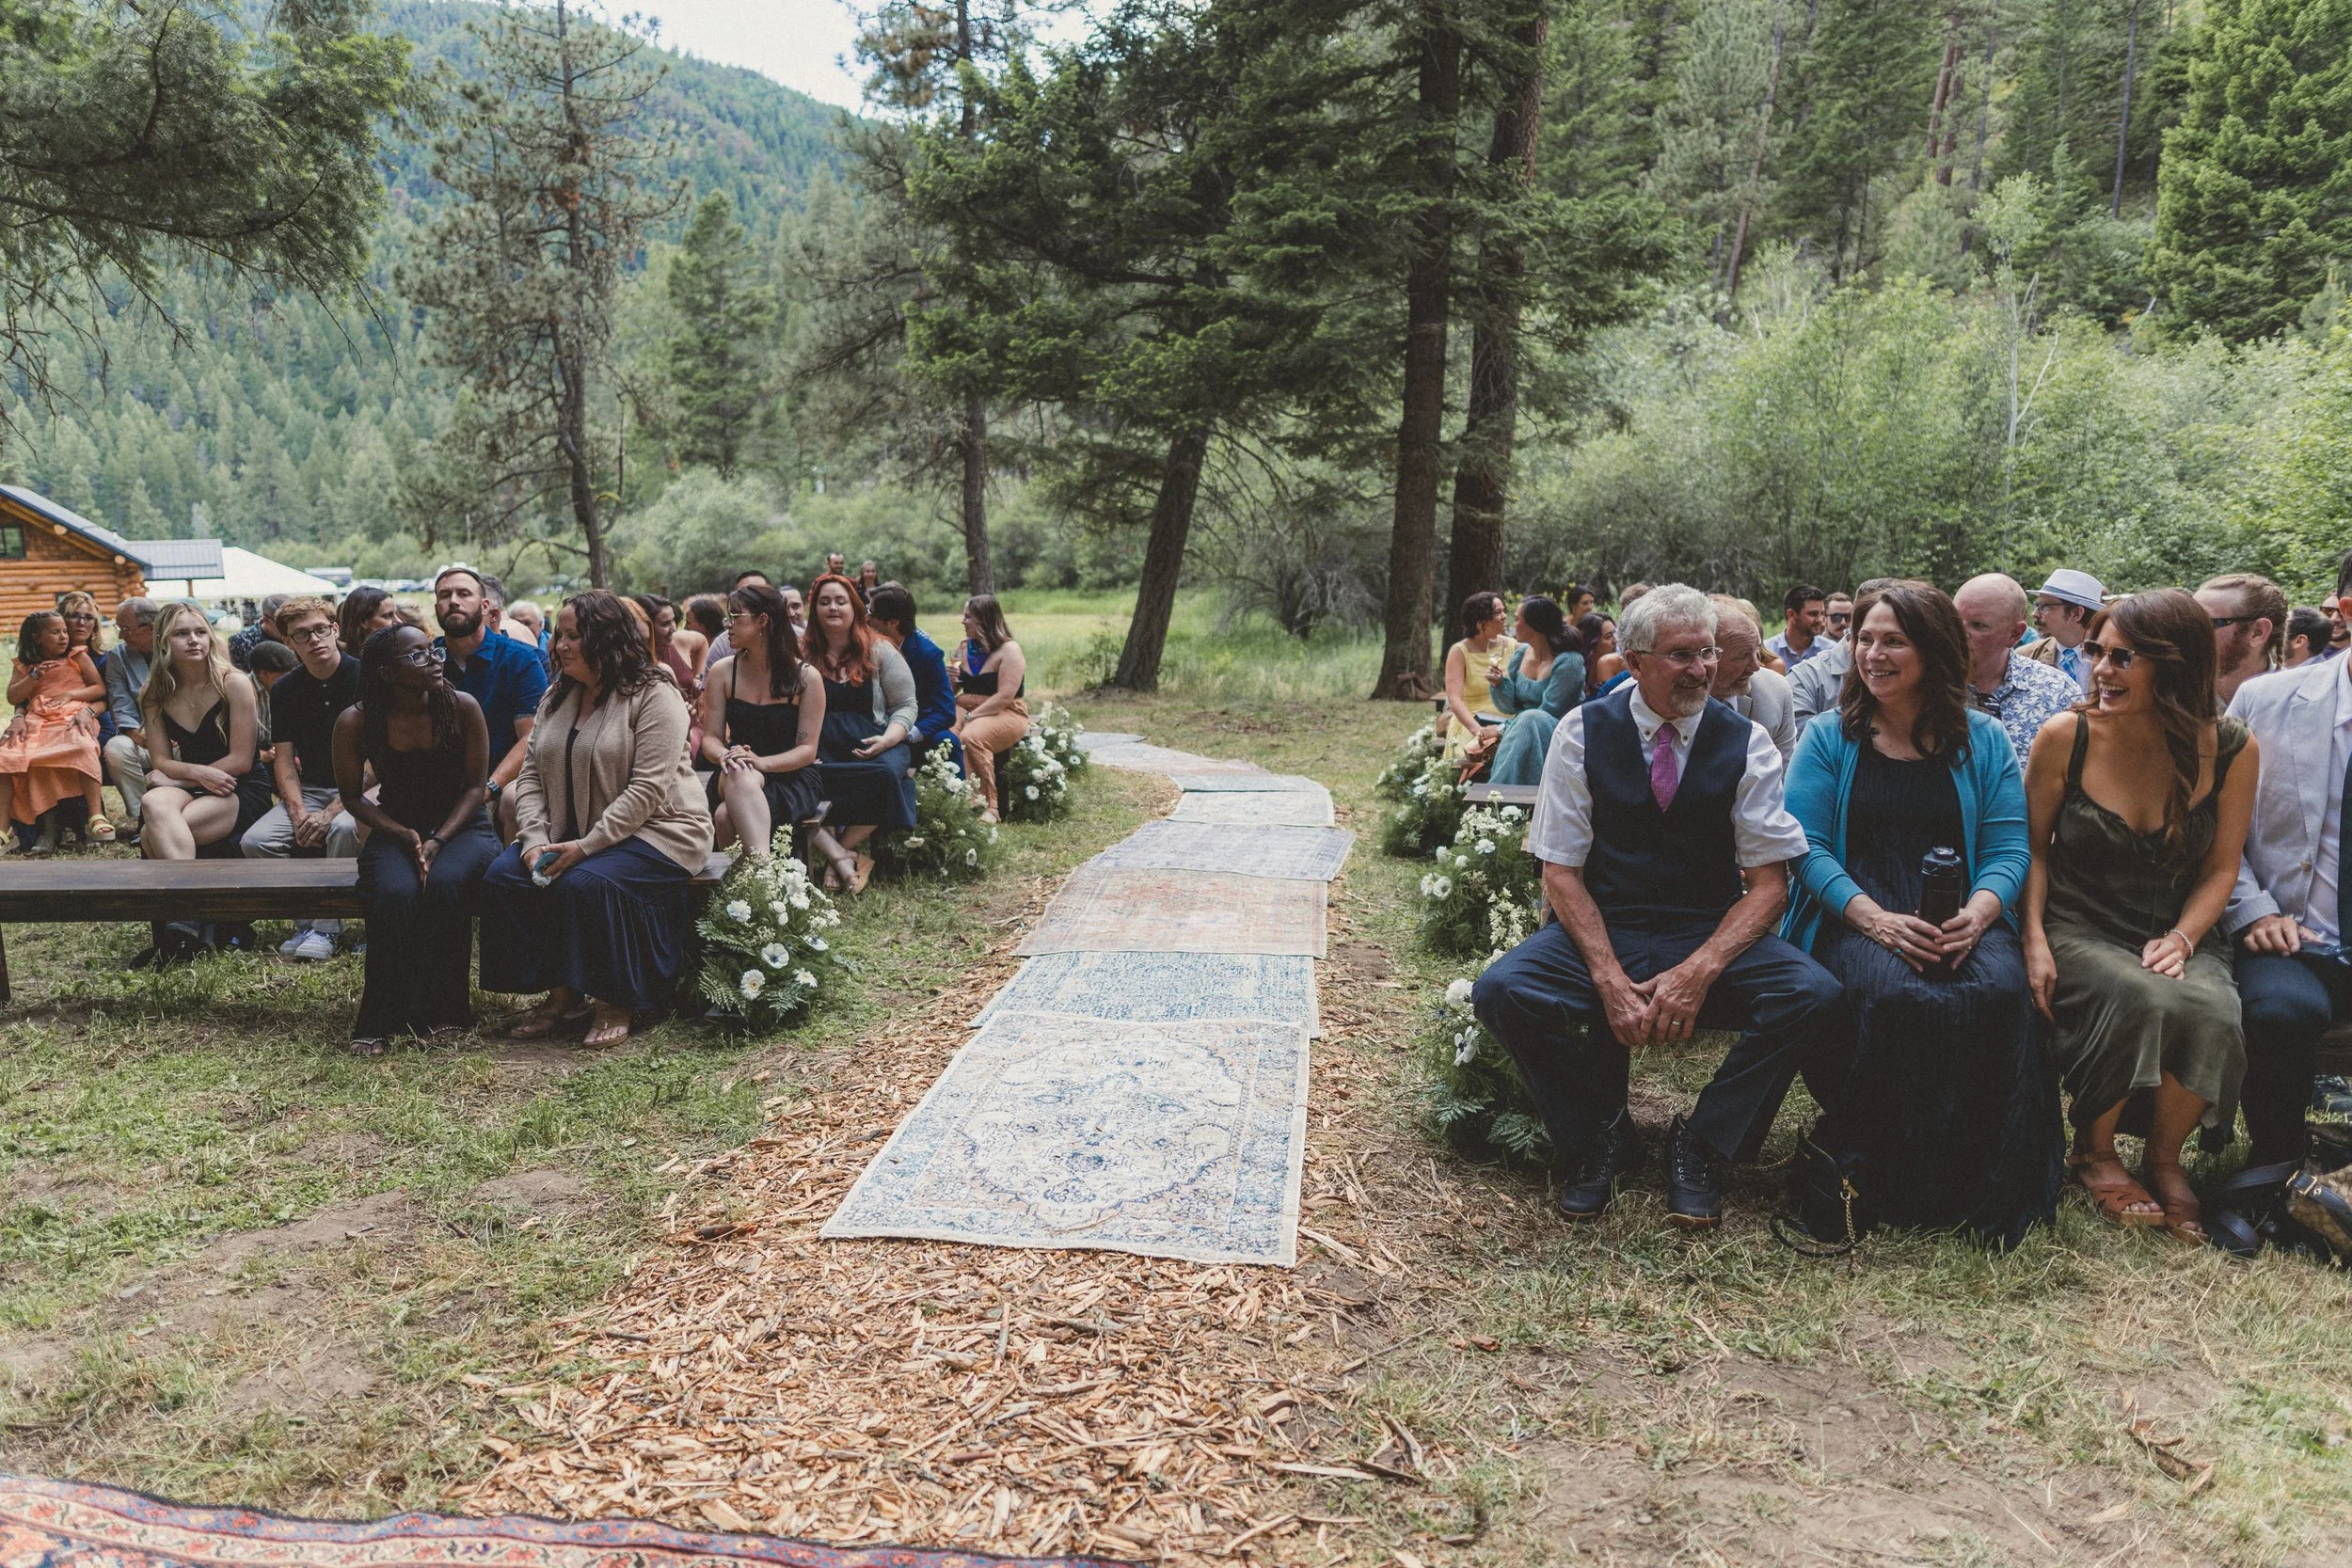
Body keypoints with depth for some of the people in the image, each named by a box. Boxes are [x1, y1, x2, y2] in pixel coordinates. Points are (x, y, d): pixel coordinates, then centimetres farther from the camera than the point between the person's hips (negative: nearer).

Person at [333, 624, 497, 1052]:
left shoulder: (461, 707, -10)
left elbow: (475, 785, -4)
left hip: (462, 825, 0)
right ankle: (380, 1020, -18)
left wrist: (438, 841, -16)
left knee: (444, 884, -34)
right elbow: (352, 795, 2)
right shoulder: (355, 722, -9)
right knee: (394, 893, -33)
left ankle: (441, 1010, -19)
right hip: (395, 830, 0)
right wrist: (405, 836, -13)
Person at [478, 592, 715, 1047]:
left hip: (656, 831, -7)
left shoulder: (654, 697, -12)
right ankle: (561, 993, -6)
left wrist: (586, 846, -24)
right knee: (502, 875, -15)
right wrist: (535, 840, -9)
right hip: (570, 835, 7)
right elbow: (530, 776, 8)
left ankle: (614, 1004, -13)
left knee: (586, 881, -32)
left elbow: (647, 790, -20)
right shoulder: (557, 696, 12)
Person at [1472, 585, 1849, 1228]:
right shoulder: (1583, 732, -2)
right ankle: (1600, 1135, -2)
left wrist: (1700, 970, -22)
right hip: (1599, 930, 0)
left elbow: (1771, 881, -4)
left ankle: (1698, 1145, -5)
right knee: (1502, 991, -28)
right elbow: (1561, 871, -4)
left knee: (1814, 997, -27)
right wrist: (1610, 980, -19)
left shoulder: (1747, 743, -1)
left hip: (1710, 933, 1)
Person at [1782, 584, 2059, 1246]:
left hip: (1962, 919, 2)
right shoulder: (1828, 738, 9)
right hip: (1854, 917, -1)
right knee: (1898, 996, -35)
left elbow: (2008, 848, 6)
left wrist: (1975, 916, -16)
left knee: (2002, 991, -32)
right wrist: (1876, 919, -17)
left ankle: (1995, 1188, -18)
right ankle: (1901, 1187, -18)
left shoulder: (1984, 740, 13)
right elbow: (1809, 847, 0)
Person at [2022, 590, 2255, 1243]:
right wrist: (2034, 940, -11)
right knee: (2143, 999, -33)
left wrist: (2182, 938, -12)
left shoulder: (2231, 750, -3)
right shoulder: (2065, 738, -7)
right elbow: (2032, 849, 1)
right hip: (2080, 929, -2)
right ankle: (2093, 1152, -5)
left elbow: (2221, 868, 4)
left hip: (2180, 932, 2)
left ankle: (2165, 1158, -2)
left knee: (2211, 1011, -31)